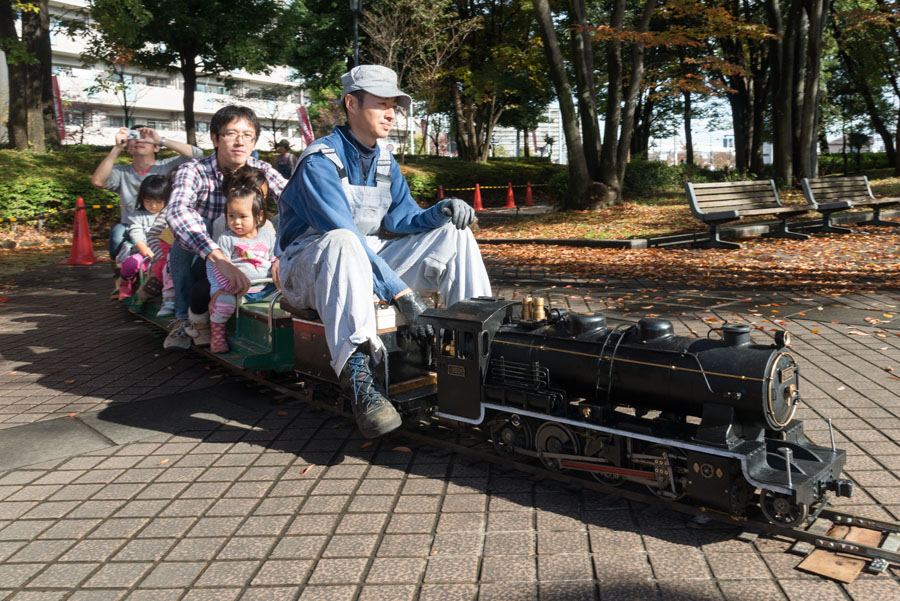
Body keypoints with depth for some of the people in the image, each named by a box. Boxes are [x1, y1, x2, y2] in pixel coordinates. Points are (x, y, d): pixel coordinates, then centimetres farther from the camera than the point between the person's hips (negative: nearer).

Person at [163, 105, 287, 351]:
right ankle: (186, 318, -19)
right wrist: (220, 259, -58)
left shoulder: (261, 171, -13)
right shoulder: (193, 171, -22)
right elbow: (176, 211, -42)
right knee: (195, 224, -31)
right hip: (194, 259, -3)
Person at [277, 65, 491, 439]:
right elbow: (343, 233, -29)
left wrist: (440, 212, -19)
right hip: (310, 270, -7)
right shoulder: (319, 162, -18)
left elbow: (401, 220, 5)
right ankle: (356, 377, -49)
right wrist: (401, 294, -35)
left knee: (454, 235, -5)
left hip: (369, 260, 7)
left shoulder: (385, 162, 9)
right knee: (343, 243, -43)